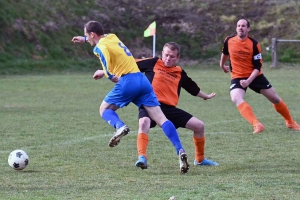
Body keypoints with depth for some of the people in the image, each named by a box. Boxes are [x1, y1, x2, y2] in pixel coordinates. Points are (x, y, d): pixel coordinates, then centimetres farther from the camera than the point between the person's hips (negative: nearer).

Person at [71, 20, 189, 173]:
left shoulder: (100, 47, -1)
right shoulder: (112, 37, 21)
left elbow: (108, 67, -20)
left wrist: (107, 75, -1)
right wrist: (84, 39, 58)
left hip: (127, 81, -7)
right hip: (142, 79, 7)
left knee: (104, 109, 15)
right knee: (161, 118, -2)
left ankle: (120, 127, -17)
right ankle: (180, 151, -17)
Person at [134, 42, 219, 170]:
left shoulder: (180, 73, 15)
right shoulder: (153, 63, 4)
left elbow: (193, 88, 33)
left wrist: (205, 96, 45)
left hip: (169, 109, 5)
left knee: (199, 126, 5)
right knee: (144, 123, -39)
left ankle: (200, 160, 23)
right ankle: (142, 158, -44)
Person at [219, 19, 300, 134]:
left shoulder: (254, 44, -17)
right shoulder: (229, 41, -9)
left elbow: (257, 67, -16)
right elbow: (225, 53, 16)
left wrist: (248, 81, -30)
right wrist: (222, 65, 31)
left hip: (255, 76, 0)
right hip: (237, 77, 0)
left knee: (275, 99, 9)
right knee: (236, 99, -31)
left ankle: (290, 122, 33)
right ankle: (257, 125, -40)